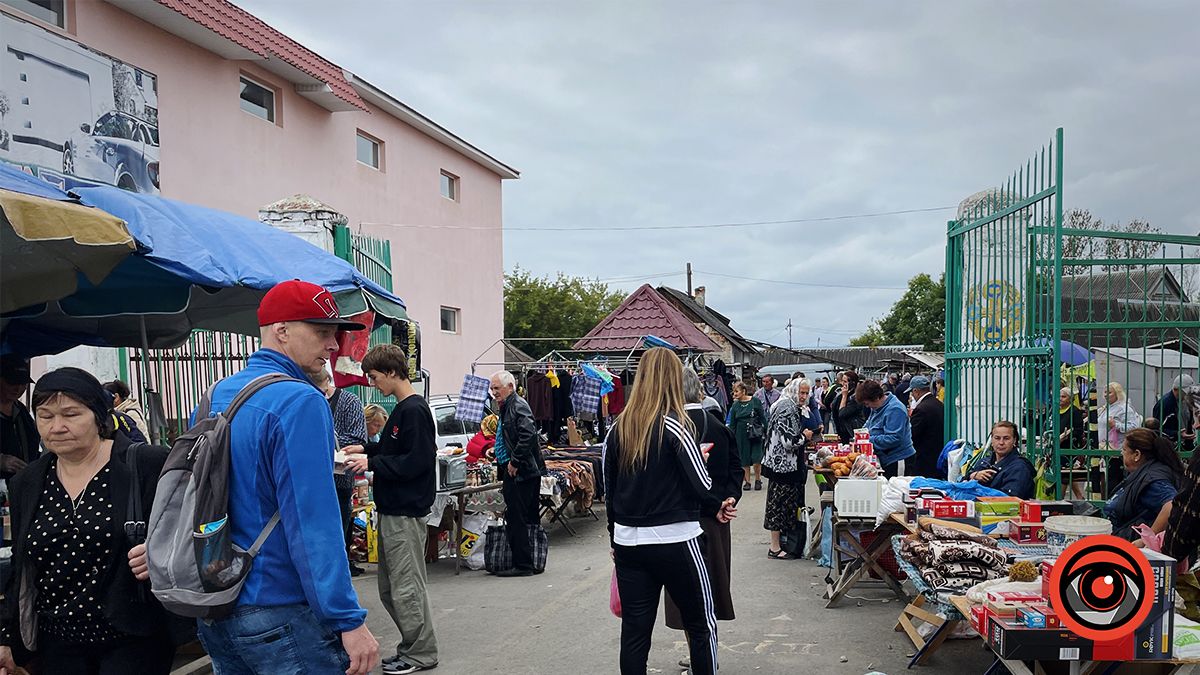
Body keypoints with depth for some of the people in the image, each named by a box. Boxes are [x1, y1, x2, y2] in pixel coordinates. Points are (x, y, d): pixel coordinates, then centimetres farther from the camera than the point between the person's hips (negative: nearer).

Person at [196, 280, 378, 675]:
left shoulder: (213, 398, 9)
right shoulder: (299, 403, -18)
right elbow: (312, 524, -23)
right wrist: (349, 621, -21)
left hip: (215, 615, 9)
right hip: (281, 614, -8)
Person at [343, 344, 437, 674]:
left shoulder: (414, 410, -17)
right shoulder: (401, 409, 14)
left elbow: (416, 461, -22)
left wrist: (372, 462, -18)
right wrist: (366, 449, 11)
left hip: (405, 513, -10)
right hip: (392, 510, 10)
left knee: (407, 588, 0)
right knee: (389, 589, 16)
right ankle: (412, 648, 26)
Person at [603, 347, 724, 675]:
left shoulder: (618, 429, 4)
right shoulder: (674, 426, -12)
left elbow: (609, 491, 11)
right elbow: (703, 486, -11)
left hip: (628, 542, 5)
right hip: (674, 541, -5)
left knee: (634, 631, 9)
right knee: (701, 626, 10)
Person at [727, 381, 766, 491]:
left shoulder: (755, 401, -4)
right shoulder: (735, 405, 4)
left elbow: (763, 418, 1)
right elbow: (732, 423, 8)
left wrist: (766, 432, -2)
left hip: (755, 434, -3)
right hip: (741, 435, 3)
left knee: (756, 458, -7)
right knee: (744, 459, 5)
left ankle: (758, 480, 12)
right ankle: (747, 481, 16)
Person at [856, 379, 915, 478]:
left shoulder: (895, 410, -21)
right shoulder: (877, 407, 10)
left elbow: (894, 439, -26)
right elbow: (869, 425, 27)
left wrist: (870, 440, -21)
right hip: (885, 459, 9)